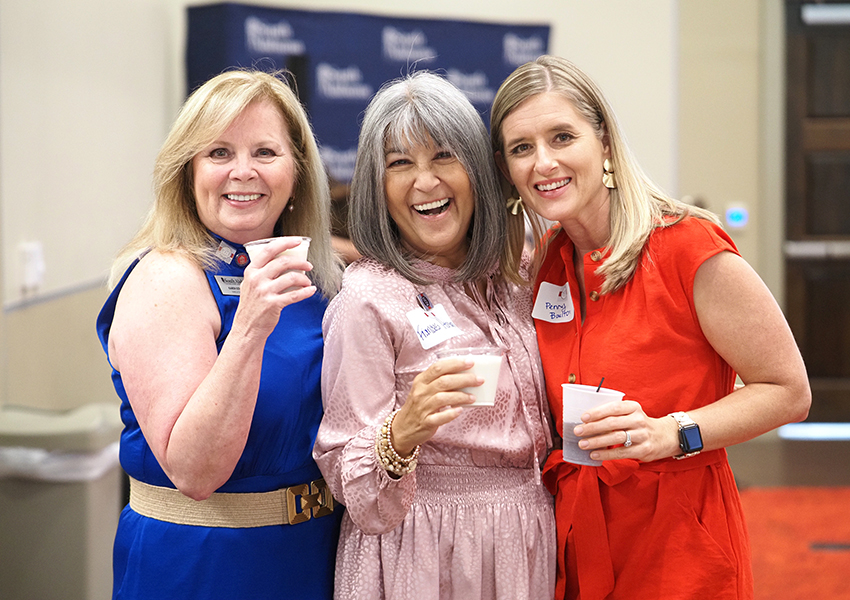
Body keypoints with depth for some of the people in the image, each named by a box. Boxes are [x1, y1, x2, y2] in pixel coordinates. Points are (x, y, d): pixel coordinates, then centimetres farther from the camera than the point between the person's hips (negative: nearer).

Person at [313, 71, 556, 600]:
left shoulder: (515, 278, 5)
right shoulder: (369, 297, -13)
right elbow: (346, 473, -15)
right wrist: (402, 433, -31)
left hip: (525, 548, 6)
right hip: (422, 555, -5)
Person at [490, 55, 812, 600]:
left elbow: (789, 392, -10)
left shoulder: (688, 247, -14)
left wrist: (671, 434, -22)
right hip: (576, 548, 5)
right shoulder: (547, 261, 4)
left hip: (680, 554, -5)